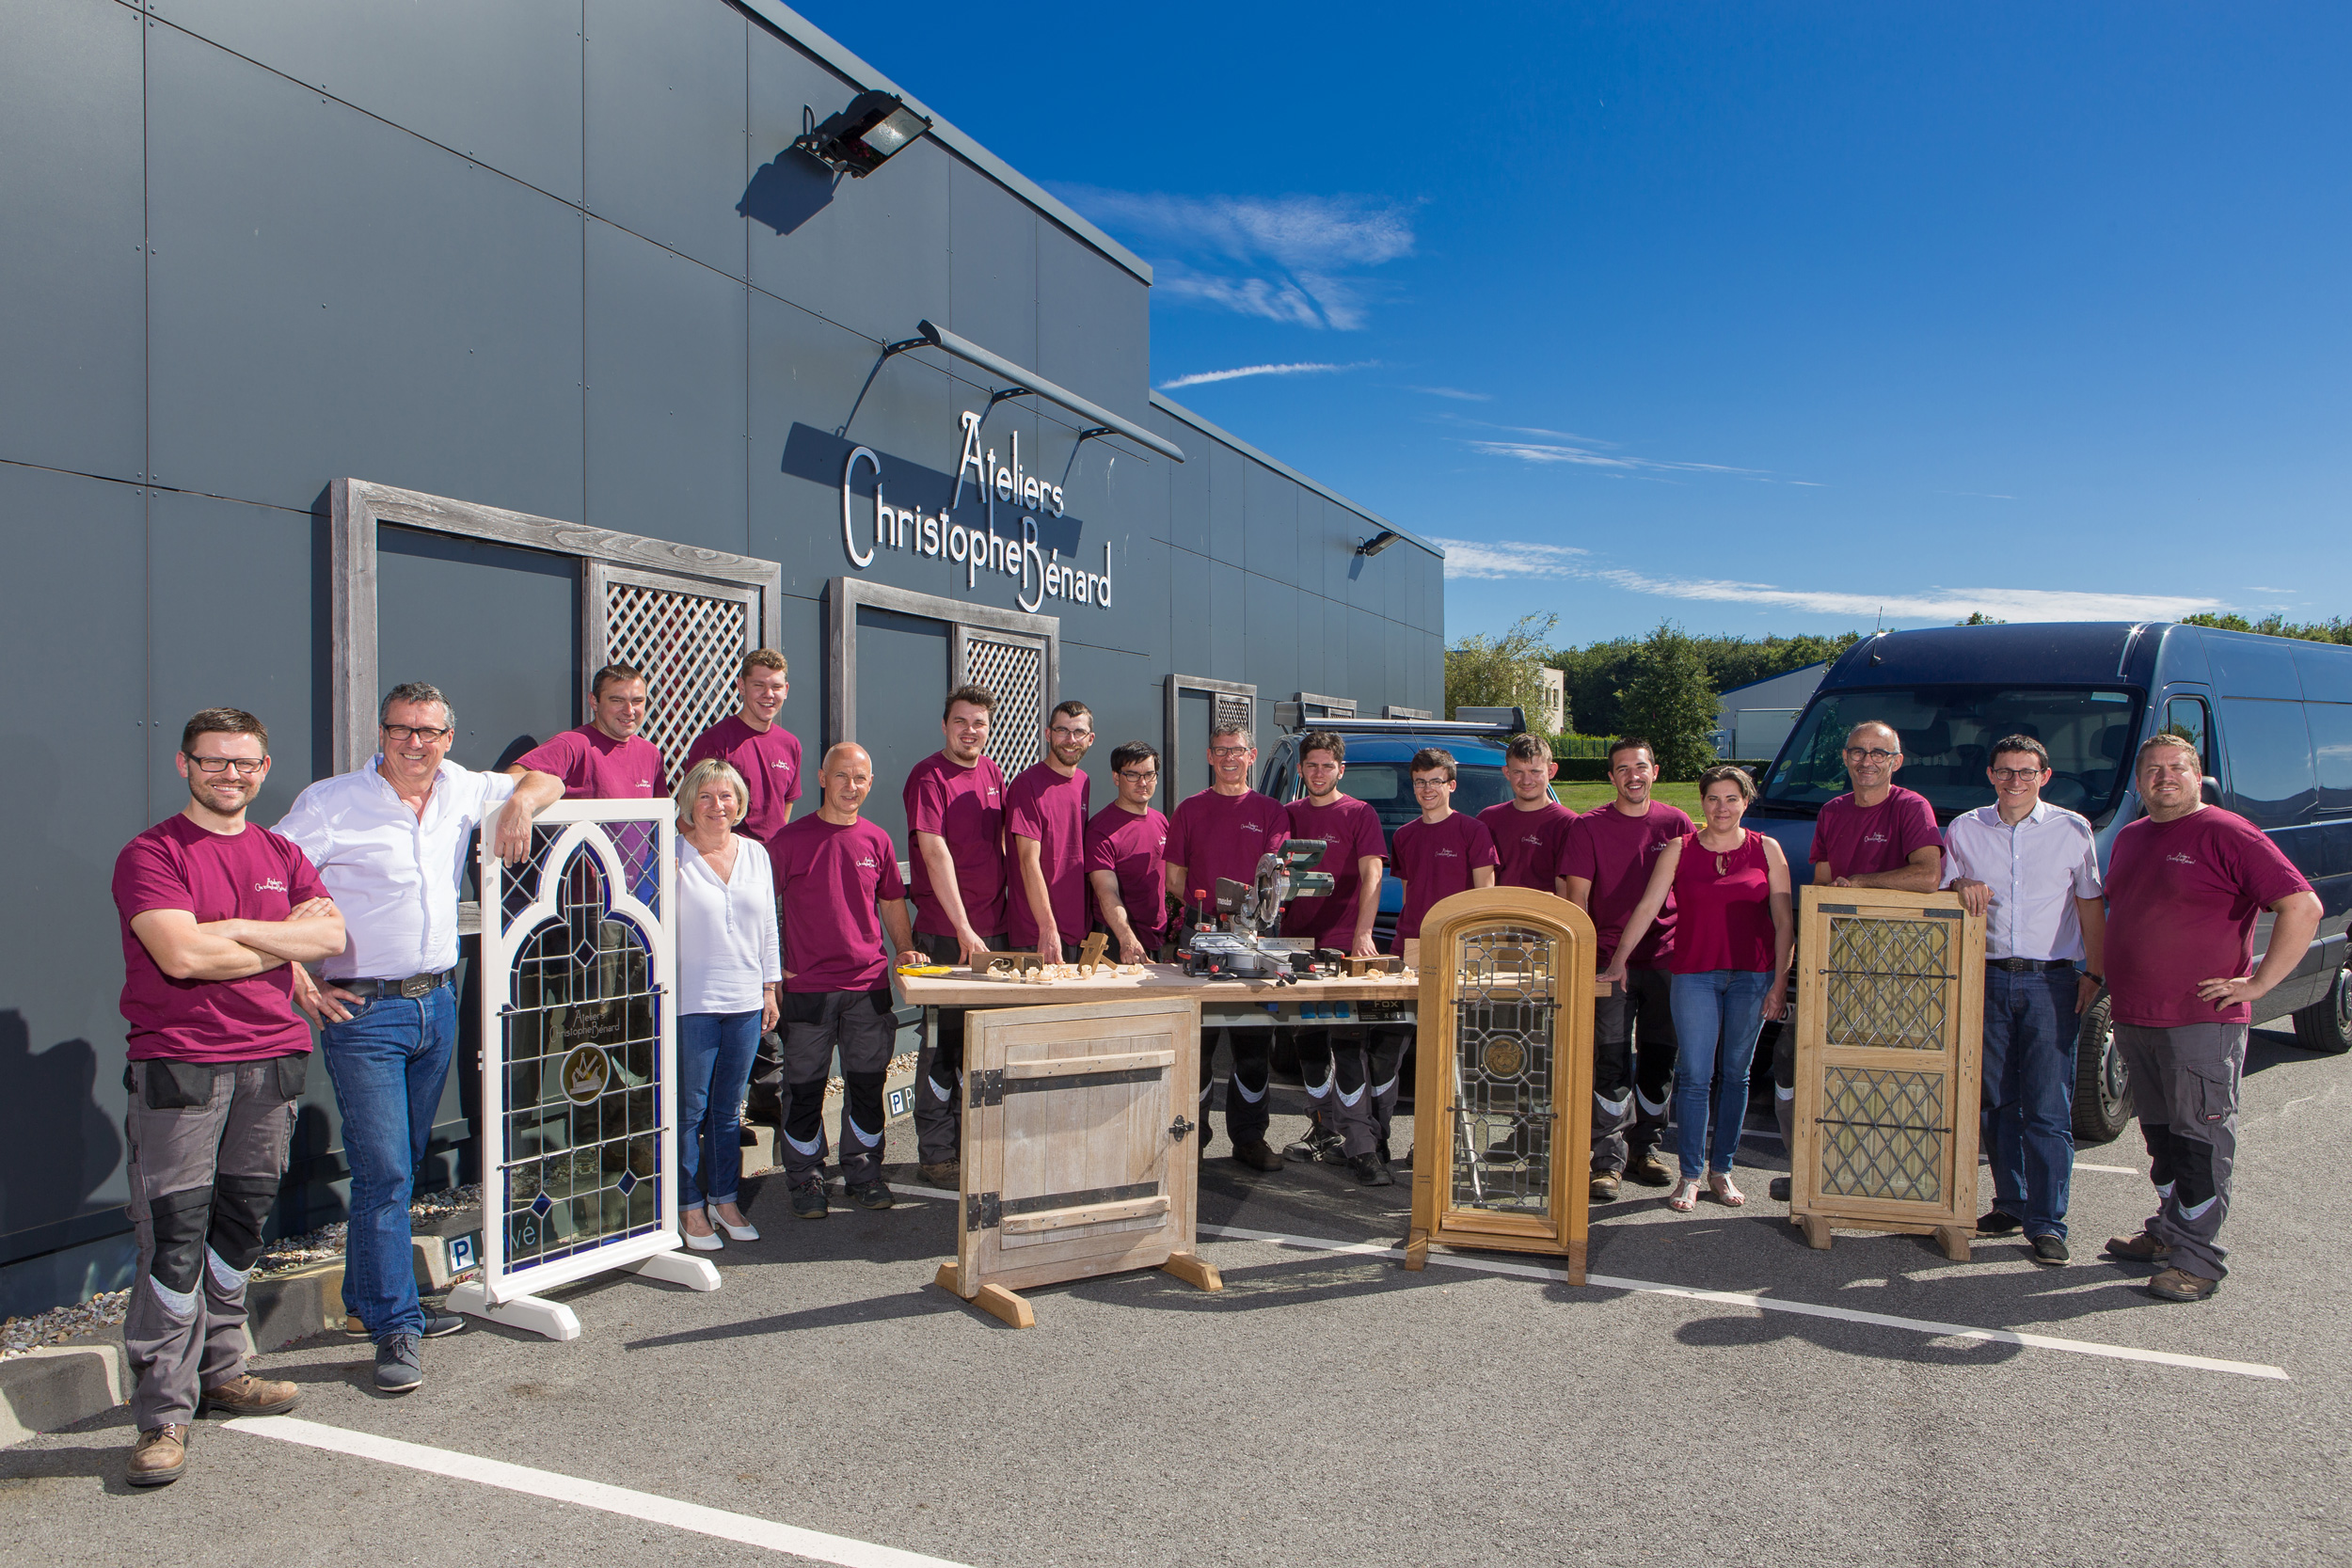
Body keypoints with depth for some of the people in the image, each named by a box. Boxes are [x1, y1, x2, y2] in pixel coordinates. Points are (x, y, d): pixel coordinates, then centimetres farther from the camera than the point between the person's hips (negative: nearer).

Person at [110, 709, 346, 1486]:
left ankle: (220, 1371, 26)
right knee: (174, 1237, -5)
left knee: (240, 1225, 13)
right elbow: (181, 955, -16)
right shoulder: (151, 854, -3)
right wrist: (282, 943, -5)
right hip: (178, 1064, -5)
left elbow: (331, 935, -1)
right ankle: (164, 1414, 2)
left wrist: (233, 929, -10)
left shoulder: (283, 855, 13)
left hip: (271, 1059, 5)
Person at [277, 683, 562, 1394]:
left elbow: (547, 781, 18)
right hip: (364, 1012, -5)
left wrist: (520, 804, -5)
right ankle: (395, 1327, 5)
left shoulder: (461, 790, 6)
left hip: (438, 1001, 6)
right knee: (384, 1171, -5)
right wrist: (297, 977, -15)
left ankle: (369, 1298, 31)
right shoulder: (332, 802, -8)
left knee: (404, 1164, 15)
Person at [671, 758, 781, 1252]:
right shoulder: (672, 855, -5)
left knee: (729, 1109, 13)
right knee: (689, 1110, 3)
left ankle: (725, 1200, 24)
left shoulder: (755, 853, 9)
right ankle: (690, 1208, 16)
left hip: (745, 1002, 4)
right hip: (691, 1003, -4)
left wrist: (770, 988, 13)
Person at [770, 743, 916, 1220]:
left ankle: (863, 1175, 24)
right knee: (804, 1087, 5)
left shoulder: (877, 840, 7)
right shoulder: (791, 839, -2)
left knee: (867, 1083, 9)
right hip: (806, 985, -2)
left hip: (869, 984, 3)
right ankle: (805, 1181, 20)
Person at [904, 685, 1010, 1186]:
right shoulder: (927, 777, -10)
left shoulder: (991, 772, 11)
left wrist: (999, 914, 12)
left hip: (991, 929, 7)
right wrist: (963, 929, -23)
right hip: (944, 934, -7)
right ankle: (936, 1155, 12)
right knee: (943, 1042, 1)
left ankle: (969, 1144, 26)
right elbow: (935, 853, -18)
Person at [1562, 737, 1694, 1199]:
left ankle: (1645, 1147, 25)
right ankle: (1609, 1159, 0)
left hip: (1667, 961, 3)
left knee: (1659, 1062, 11)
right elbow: (1577, 896, -2)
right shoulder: (1589, 827, 1)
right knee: (1612, 1064, -6)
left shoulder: (1676, 824, 7)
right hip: (1611, 962, -2)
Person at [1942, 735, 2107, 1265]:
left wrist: (2094, 973, 0)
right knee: (1998, 1103, 8)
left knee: (2048, 1111, -5)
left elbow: (2090, 905, 6)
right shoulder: (1964, 829, 7)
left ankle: (2046, 1223, 1)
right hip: (1988, 978, 2)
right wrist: (1962, 886, -9)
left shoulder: (2073, 830, 3)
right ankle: (2011, 1205, 20)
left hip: (2051, 982, -2)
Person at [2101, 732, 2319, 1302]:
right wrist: (2113, 981, 18)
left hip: (2202, 1023, -7)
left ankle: (2197, 1260, 5)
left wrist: (2257, 983, -15)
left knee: (2201, 1140, -1)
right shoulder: (2129, 839, 13)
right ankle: (2168, 1232, 30)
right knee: (2161, 1136, 18)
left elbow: (2303, 907, -16)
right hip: (2133, 1019, 7)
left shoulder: (2228, 835, -10)